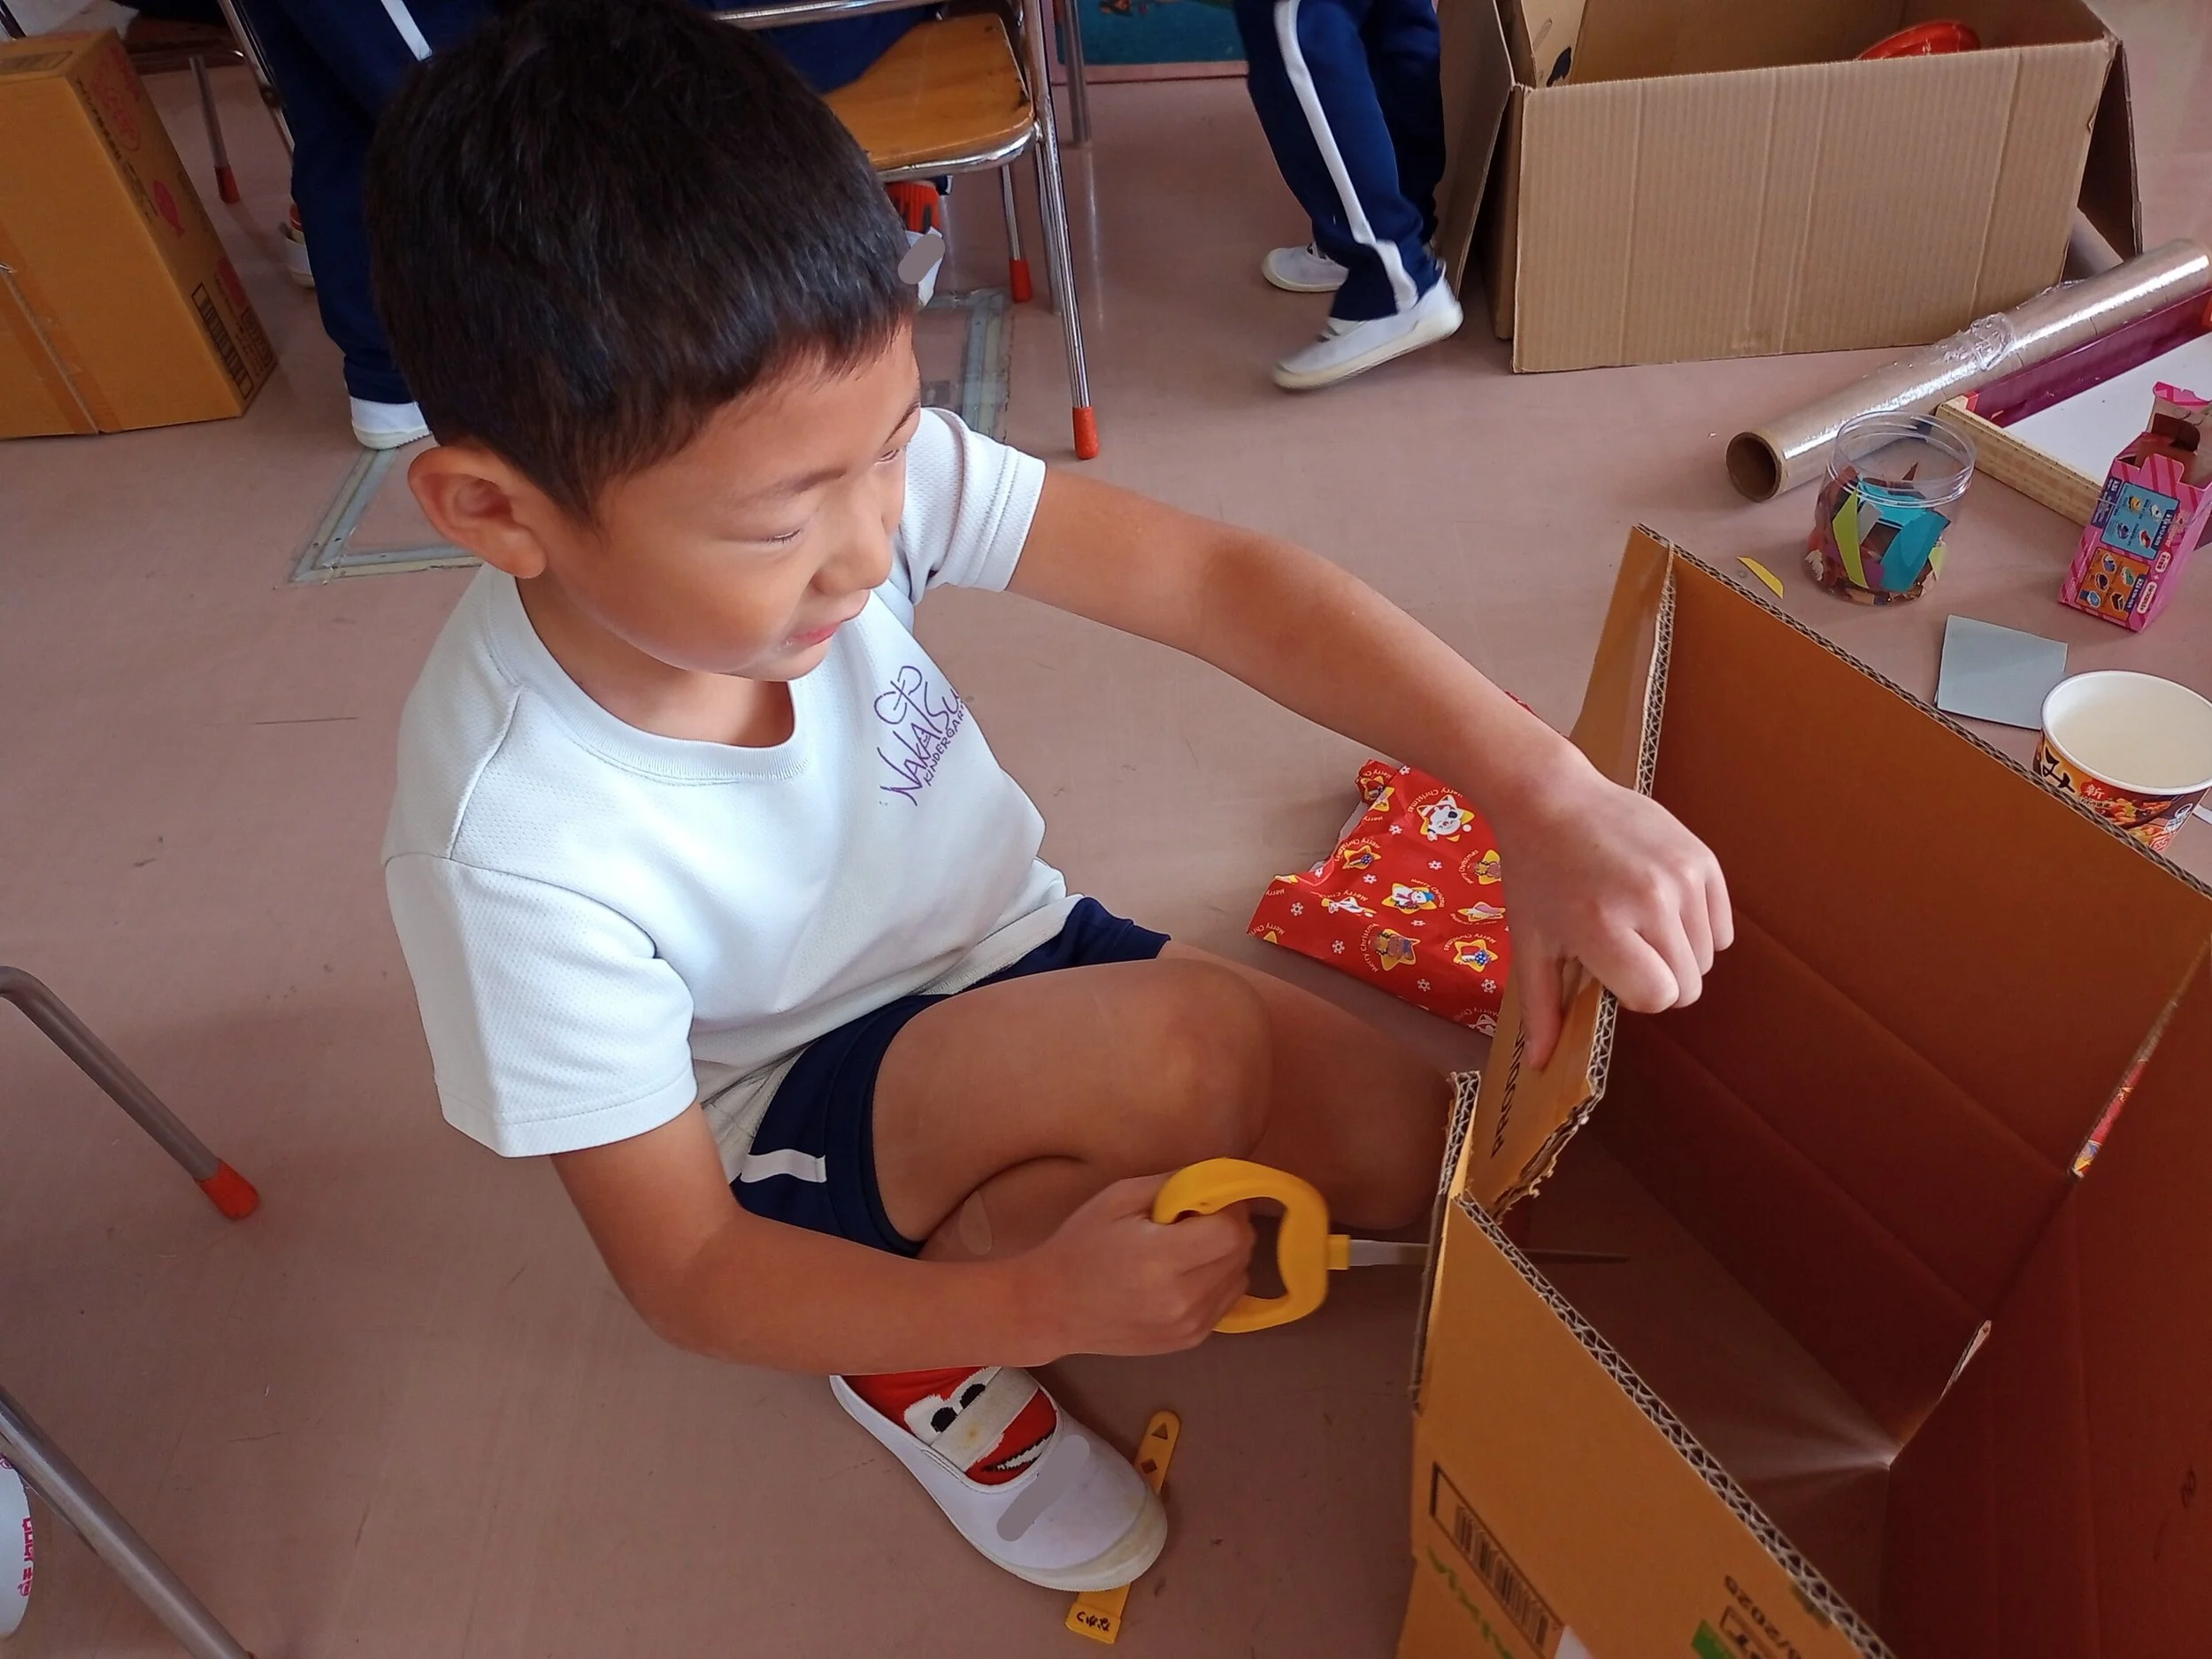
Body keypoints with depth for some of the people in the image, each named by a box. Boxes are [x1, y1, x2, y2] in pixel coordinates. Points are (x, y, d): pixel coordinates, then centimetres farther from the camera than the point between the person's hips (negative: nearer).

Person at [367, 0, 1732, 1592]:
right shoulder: (514, 845, -33)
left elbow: (1219, 578, -27)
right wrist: (1032, 1306, -35)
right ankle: (919, 1338, -2)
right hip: (792, 1148, -4)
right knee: (1186, 1048, -33)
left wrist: (1543, 788, -37)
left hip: (1006, 957, 5)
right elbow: (687, 1269, -22)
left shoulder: (829, 456, -25)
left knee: (1424, 1152, -4)